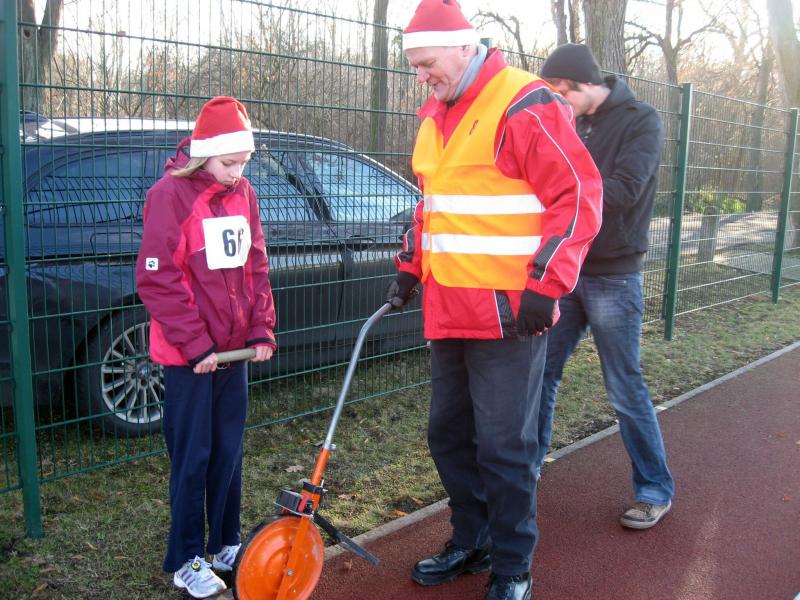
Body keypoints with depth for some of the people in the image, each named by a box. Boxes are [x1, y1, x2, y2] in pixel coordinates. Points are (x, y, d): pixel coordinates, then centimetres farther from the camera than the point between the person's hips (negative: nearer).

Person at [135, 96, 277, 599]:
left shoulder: (243, 194, 6)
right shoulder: (170, 194, -12)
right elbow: (158, 280, -15)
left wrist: (261, 330, 1)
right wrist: (196, 344, -17)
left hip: (234, 349, 6)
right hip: (190, 355, -6)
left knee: (229, 452, 15)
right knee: (193, 458, 4)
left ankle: (226, 544, 31)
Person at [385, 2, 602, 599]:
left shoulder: (526, 106, -11)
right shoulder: (435, 118, 15)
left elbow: (579, 197, -14)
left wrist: (545, 287, -18)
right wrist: (410, 269, 16)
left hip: (509, 314, -8)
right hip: (448, 314, 8)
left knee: (503, 447, 0)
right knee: (448, 436, 16)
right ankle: (470, 543, 35)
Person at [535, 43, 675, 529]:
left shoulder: (641, 120, -7)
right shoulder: (570, 126, 9)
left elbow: (624, 190, -20)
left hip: (613, 276, -5)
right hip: (566, 271, 6)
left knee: (626, 389, 1)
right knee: (541, 374, 9)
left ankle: (657, 490, 18)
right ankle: (529, 466, 26)